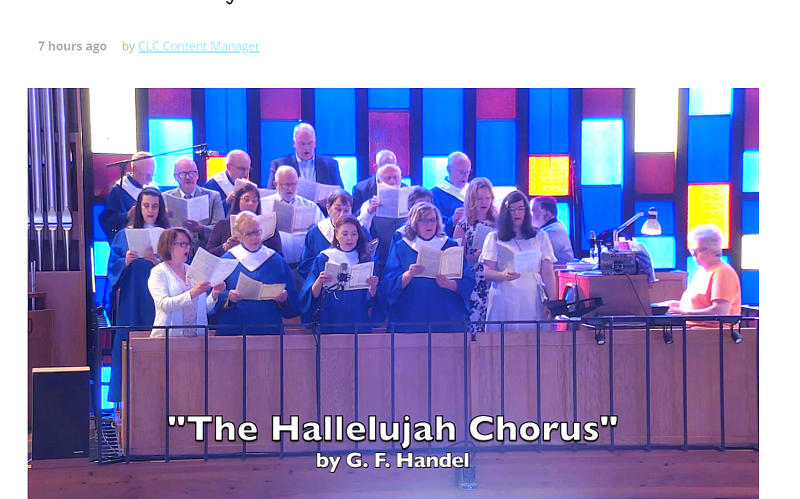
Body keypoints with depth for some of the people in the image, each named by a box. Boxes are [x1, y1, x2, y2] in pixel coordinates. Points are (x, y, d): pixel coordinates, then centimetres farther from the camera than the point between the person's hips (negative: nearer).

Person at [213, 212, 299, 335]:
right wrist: (228, 298, -19)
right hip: (234, 329, -1)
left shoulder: (277, 260, 5)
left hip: (269, 329, 1)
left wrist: (284, 299, -16)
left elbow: (293, 300, 4)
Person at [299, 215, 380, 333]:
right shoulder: (323, 259, -1)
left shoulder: (367, 261, 3)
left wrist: (373, 287, -22)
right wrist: (319, 282, -25)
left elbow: (372, 300, -2)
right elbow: (312, 296, -7)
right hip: (329, 324, -1)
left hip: (359, 324, 1)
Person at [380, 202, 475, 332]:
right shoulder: (401, 248, 5)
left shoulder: (451, 246, 7)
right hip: (410, 320, -1)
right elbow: (388, 285, -5)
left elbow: (468, 282, 1)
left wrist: (449, 284, -19)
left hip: (446, 320, 1)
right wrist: (408, 275, -23)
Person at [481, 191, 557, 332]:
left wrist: (552, 301, -5)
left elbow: (548, 273, 6)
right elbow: (487, 272, 1)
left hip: (532, 301, 1)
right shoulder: (494, 238, 7)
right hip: (503, 302, -1)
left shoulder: (540, 237, 10)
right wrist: (504, 275, -19)